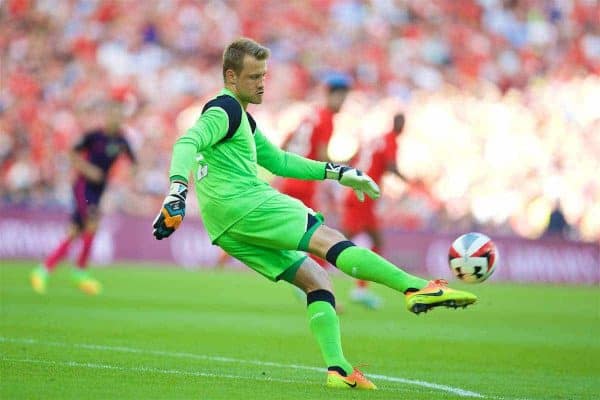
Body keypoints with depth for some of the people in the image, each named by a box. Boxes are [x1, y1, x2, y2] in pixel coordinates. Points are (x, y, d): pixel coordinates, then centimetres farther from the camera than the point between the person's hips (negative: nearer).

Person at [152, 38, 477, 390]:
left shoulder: (241, 118, 28)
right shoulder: (225, 109, -4)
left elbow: (279, 161, 35)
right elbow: (187, 143, -21)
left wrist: (338, 173, 33)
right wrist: (178, 190, -37)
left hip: (230, 229, 10)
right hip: (241, 203, -10)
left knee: (316, 280, 6)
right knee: (328, 240, -17)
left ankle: (338, 369, -5)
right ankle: (417, 288, -27)